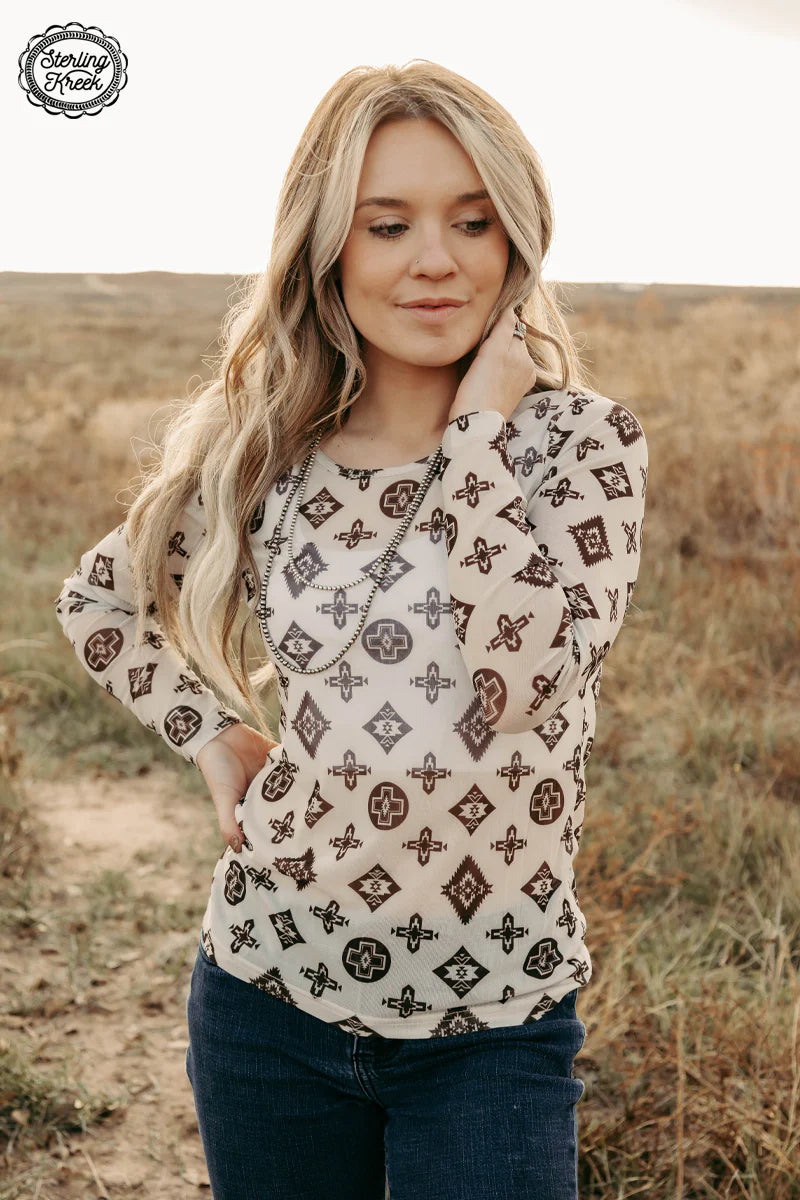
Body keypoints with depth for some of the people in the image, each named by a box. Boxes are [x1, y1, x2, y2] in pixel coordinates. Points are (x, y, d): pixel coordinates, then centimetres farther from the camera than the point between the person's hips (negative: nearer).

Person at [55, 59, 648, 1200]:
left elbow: (518, 688, -27)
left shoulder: (581, 439, -10)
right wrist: (218, 735, 1)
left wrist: (481, 424, -20)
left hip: (493, 1020, -2)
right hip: (270, 988, 3)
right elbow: (102, 601, 14)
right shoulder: (261, 453, -3)